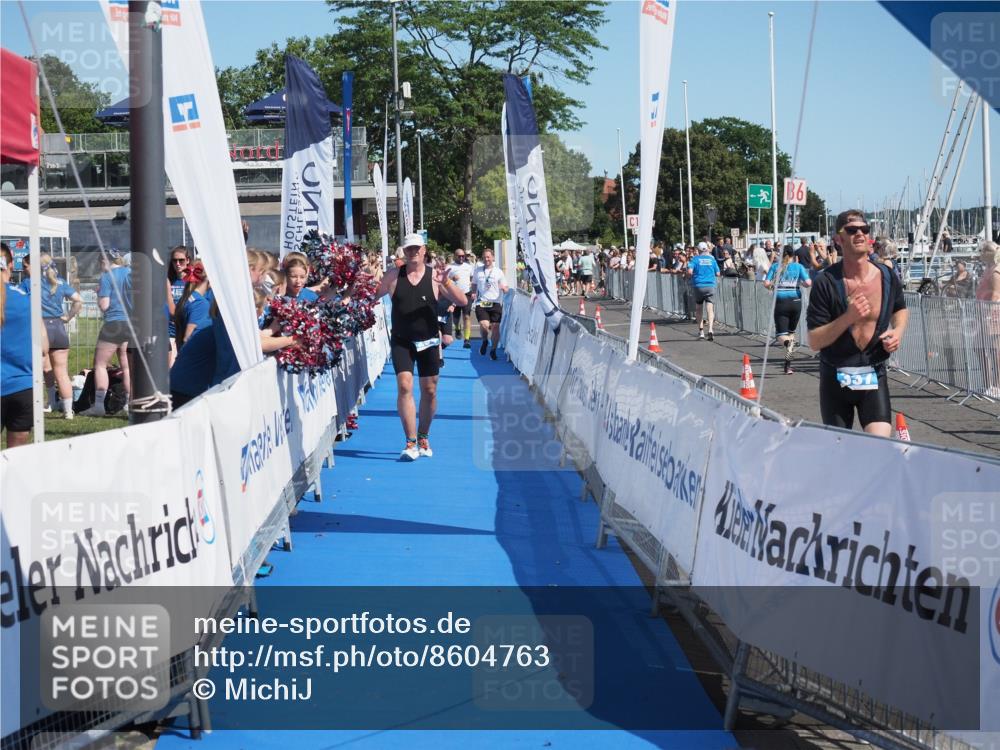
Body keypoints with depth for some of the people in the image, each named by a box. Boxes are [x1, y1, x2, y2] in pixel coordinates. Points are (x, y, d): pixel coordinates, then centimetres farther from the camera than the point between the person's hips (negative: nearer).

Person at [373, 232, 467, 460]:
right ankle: (411, 442, -14)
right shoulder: (394, 275, 1)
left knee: (429, 391, 7)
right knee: (404, 386, -14)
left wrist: (446, 282, -24)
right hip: (401, 341, -1)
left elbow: (462, 301, -10)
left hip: (428, 341, 1)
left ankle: (423, 438, 25)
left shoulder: (434, 276, -2)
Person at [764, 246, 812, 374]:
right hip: (795, 300, 1)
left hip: (780, 301, -1)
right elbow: (808, 282, -7)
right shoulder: (798, 266, 5)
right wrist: (800, 283, 14)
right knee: (791, 331, 16)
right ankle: (788, 366, 14)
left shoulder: (775, 267, 6)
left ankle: (787, 342, -39)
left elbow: (766, 283, -4)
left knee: (781, 334, 0)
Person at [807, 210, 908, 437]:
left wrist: (898, 331, 1)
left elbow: (901, 309, 22)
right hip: (835, 378, -1)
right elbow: (814, 341, -14)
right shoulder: (826, 282, -12)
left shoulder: (888, 279, -2)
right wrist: (848, 317, -26)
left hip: (874, 376, 1)